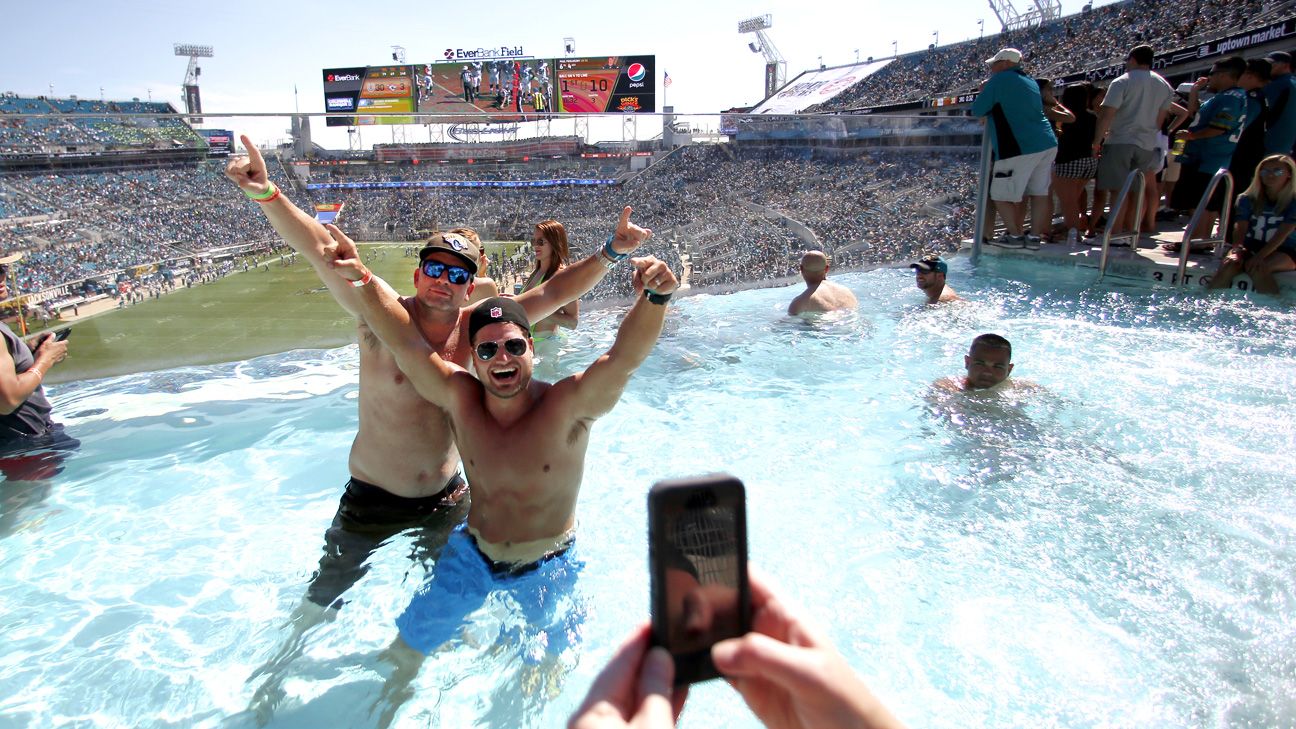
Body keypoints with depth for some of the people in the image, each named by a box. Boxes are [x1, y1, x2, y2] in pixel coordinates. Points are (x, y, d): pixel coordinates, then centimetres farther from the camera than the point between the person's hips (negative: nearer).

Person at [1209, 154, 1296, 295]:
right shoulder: (1247, 199, 4)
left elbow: (1282, 234, -16)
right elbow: (1240, 229, -9)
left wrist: (1260, 256, -32)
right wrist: (1236, 251, -30)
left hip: (1282, 252, -2)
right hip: (1250, 247, 2)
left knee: (1256, 268, -35)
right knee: (1230, 264, -31)